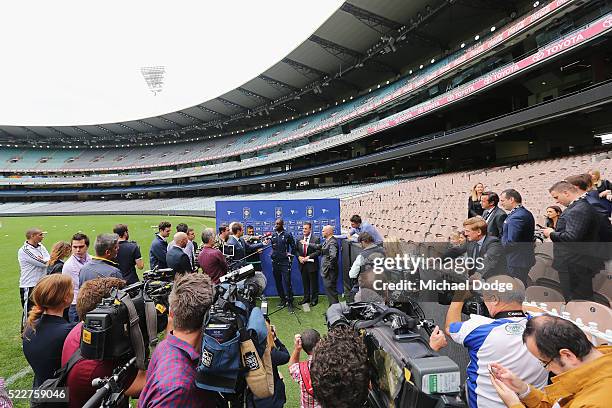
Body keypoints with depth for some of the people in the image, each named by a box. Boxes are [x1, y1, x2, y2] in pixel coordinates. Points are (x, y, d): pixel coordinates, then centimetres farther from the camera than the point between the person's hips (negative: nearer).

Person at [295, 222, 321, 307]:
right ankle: (306, 298, 25)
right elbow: (296, 250, 13)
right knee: (305, 283, 13)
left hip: (312, 264, -4)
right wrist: (299, 257, -5)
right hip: (302, 264, 4)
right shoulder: (299, 239, 9)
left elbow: (318, 251, -13)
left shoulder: (316, 239, -6)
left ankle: (314, 299, 16)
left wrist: (308, 257, -19)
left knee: (313, 283, 5)